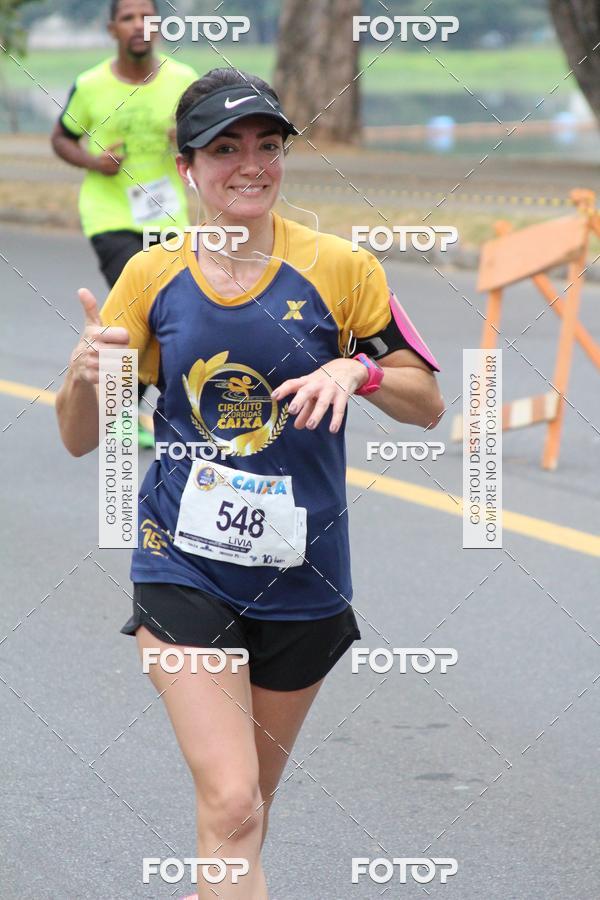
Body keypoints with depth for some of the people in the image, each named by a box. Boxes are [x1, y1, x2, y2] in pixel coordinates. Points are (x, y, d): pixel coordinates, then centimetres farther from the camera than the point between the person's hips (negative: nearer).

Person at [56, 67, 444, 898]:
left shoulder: (338, 269, -5)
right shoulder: (152, 278, -2)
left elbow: (427, 403, 1)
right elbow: (80, 438, 3)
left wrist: (359, 370, -20)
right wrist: (84, 373, -19)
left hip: (300, 577, 1)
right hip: (184, 570, -1)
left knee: (247, 805, 16)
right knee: (231, 805, -15)